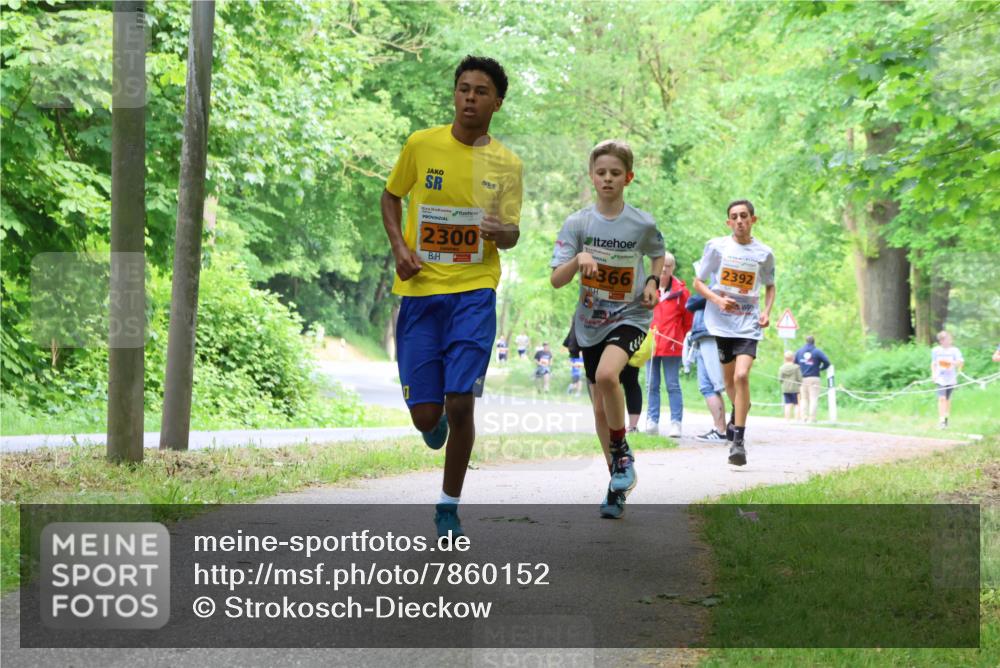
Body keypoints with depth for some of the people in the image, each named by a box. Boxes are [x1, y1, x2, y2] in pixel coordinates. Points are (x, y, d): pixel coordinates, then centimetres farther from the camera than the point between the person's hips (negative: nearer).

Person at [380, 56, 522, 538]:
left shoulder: (506, 164, 4)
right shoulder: (421, 145, 3)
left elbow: (510, 236, 6)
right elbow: (391, 196, 15)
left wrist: (500, 231, -19)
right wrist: (398, 245, -2)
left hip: (473, 291, 0)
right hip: (420, 290, 0)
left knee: (460, 404, -10)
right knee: (424, 413, -3)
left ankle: (449, 507, 9)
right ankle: (436, 424, 38)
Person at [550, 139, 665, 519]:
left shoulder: (642, 224, -5)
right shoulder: (577, 223, -5)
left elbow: (658, 254, 17)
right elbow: (556, 280, -9)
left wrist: (653, 282, -2)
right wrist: (578, 259, -27)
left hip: (630, 317, -3)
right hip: (590, 323, 3)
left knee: (606, 374, -31)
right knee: (600, 409, 8)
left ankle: (622, 452, -9)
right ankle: (619, 483, 23)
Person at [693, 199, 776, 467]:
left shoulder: (764, 253, 2)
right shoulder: (716, 246, -1)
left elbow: (770, 286, 18)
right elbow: (698, 282, 4)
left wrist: (767, 311, 1)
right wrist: (718, 300, -13)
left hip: (748, 324, -1)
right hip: (720, 322, 1)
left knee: (741, 375, -19)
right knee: (729, 379, 13)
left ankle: (738, 440, -16)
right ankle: (739, 411, 46)